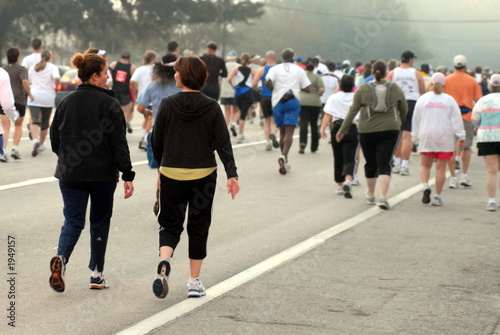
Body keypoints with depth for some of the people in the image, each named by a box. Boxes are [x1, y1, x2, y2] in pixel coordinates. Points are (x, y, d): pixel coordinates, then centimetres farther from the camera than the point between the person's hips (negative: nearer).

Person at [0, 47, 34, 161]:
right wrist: (29, 94, -8)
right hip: (19, 100, -2)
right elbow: (24, 81, -19)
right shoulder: (22, 69, -3)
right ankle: (15, 148, 3)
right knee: (18, 126, 16)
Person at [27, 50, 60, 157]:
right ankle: (41, 145, 24)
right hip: (48, 98, -1)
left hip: (34, 97, 1)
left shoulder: (32, 67, 10)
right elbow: (56, 78, -19)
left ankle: (35, 140, -36)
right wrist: (56, 86, -1)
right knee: (45, 123, 14)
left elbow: (28, 81, 14)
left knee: (35, 121, -10)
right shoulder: (52, 67, -2)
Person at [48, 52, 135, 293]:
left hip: (70, 174, 3)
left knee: (73, 220, 6)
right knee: (100, 221, 14)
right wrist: (127, 175, -9)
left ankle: (61, 257, -23)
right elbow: (119, 143, -12)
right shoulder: (109, 104, -9)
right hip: (103, 174, -2)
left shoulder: (66, 102, 3)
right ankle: (97, 274, 17)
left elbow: (54, 138, 8)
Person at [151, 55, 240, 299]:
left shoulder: (168, 105, -5)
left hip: (171, 174, 0)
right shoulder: (212, 107, -4)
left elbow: (156, 140, 1)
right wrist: (231, 174, -10)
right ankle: (194, 282, 15)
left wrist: (161, 165, 18)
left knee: (170, 224, 11)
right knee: (198, 227, 12)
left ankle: (164, 260, -19)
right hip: (203, 175, 0)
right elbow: (223, 143, -9)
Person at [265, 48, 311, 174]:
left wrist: (273, 89, 5)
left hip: (278, 102, 2)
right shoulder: (299, 70, 6)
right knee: (289, 132, -10)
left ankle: (285, 161, 19)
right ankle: (284, 156, -34)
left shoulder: (275, 69, 4)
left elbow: (268, 82, -14)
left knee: (282, 132, 15)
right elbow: (307, 88, 4)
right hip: (293, 102, -2)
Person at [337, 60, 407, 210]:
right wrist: (399, 121, 33)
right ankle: (383, 197, -18)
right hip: (390, 130, 0)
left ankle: (370, 195, 30)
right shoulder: (395, 89, 4)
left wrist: (343, 130, 3)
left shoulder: (363, 89, 0)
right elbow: (404, 110, 13)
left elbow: (353, 111, -2)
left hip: (367, 131, 0)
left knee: (371, 164, 15)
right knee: (384, 164, -2)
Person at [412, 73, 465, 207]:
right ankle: (437, 196, 4)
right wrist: (461, 136, 2)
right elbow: (456, 119, -3)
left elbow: (416, 119, 6)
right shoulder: (449, 99, -1)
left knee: (425, 165, 13)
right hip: (444, 137, -1)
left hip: (426, 136, 1)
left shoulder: (423, 98, 1)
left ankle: (425, 185, -13)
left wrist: (415, 136, 16)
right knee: (441, 168, 4)